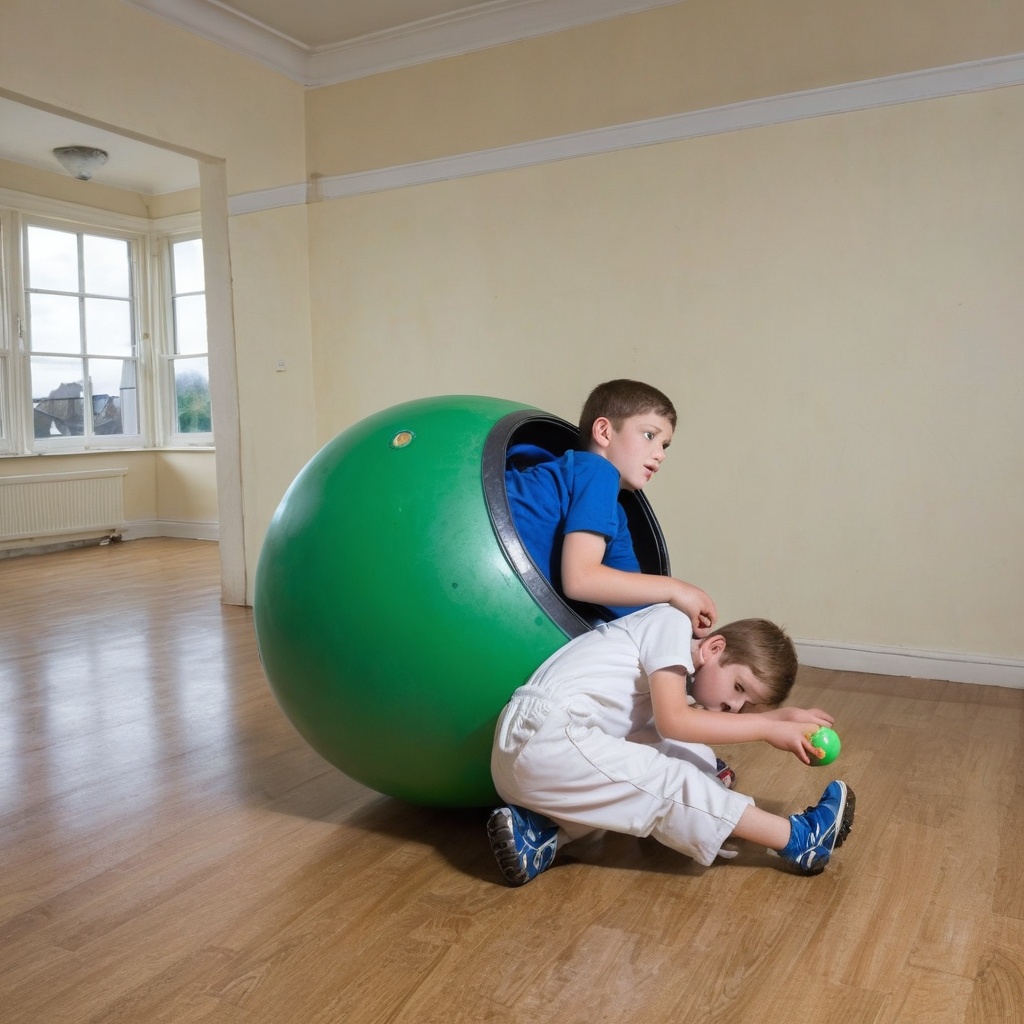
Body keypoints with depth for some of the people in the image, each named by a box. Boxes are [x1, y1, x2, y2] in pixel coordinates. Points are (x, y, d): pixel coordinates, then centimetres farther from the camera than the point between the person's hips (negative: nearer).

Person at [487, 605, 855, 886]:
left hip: (528, 749, 9)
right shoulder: (671, 623, -5)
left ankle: (539, 832, 0)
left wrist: (784, 716, 13)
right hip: (546, 736, -9)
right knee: (669, 783, -8)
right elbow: (673, 722, -14)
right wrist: (769, 728, -7)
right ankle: (798, 839, 1)